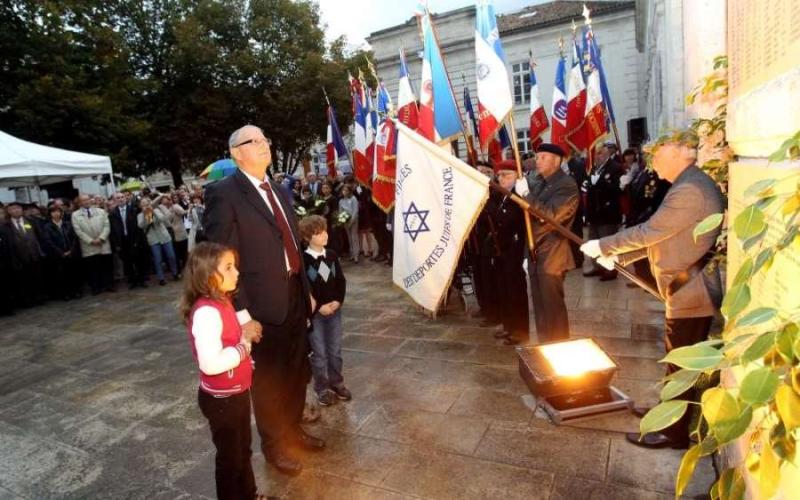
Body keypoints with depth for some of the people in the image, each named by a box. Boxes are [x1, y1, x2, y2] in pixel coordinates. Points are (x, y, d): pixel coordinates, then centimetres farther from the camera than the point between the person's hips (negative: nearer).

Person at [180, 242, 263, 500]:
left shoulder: (221, 302, 1)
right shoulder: (207, 311, -29)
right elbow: (211, 363, -36)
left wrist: (245, 336, -2)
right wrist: (244, 347, -23)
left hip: (236, 392, 9)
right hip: (221, 399, -9)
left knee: (243, 450, 26)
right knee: (230, 456, 14)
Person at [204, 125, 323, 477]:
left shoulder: (277, 191, 11)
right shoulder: (224, 193, -13)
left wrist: (308, 290, 14)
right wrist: (241, 313, -19)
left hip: (295, 296, 7)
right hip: (265, 303, -7)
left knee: (297, 373, 20)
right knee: (268, 379, 13)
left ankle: (293, 429, 44)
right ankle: (273, 444, 36)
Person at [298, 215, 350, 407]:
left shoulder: (332, 255, 3)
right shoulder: (303, 259, -12)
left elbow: (341, 281, 6)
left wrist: (338, 301, -8)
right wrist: (319, 306, -16)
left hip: (335, 310, 5)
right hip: (315, 313, -4)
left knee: (335, 350, 13)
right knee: (319, 353, 5)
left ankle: (336, 383, 29)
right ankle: (322, 388, 20)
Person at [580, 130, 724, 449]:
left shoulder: (689, 190, -23)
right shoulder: (690, 185, 12)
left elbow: (648, 232, -24)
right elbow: (658, 237, 13)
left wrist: (603, 246, -12)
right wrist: (618, 256, 7)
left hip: (690, 294, -10)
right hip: (688, 291, 10)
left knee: (681, 366, 5)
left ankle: (675, 433, 20)